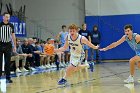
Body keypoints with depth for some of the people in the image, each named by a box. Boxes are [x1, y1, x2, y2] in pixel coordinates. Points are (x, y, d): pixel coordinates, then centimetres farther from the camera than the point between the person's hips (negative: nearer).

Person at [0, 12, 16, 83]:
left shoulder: (11, 26, 7)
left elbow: (13, 36, 12)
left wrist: (15, 46, 8)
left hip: (8, 45, 3)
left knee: (8, 62, 5)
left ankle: (8, 77, 10)